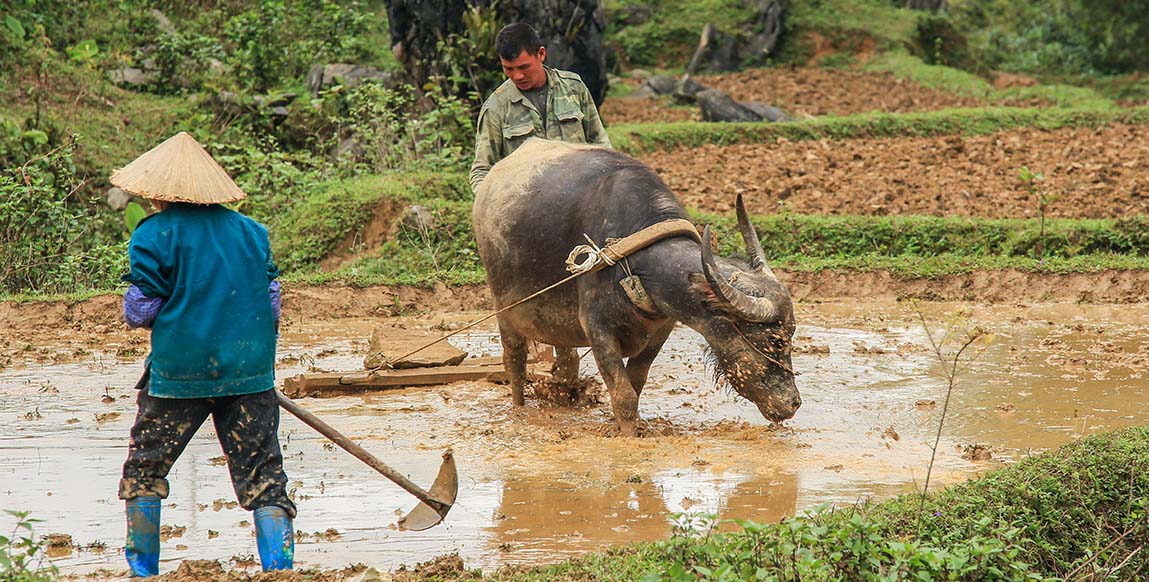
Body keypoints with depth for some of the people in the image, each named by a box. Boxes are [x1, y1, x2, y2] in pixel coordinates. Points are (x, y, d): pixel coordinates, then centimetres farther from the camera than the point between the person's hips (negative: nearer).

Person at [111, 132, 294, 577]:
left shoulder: (155, 234, -5)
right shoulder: (250, 231, 8)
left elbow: (140, 311, -5)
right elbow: (272, 307, 10)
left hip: (179, 371, -3)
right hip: (250, 371, 3)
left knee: (145, 469, 14)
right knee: (262, 475, 4)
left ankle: (142, 569, 18)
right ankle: (280, 568, -6)